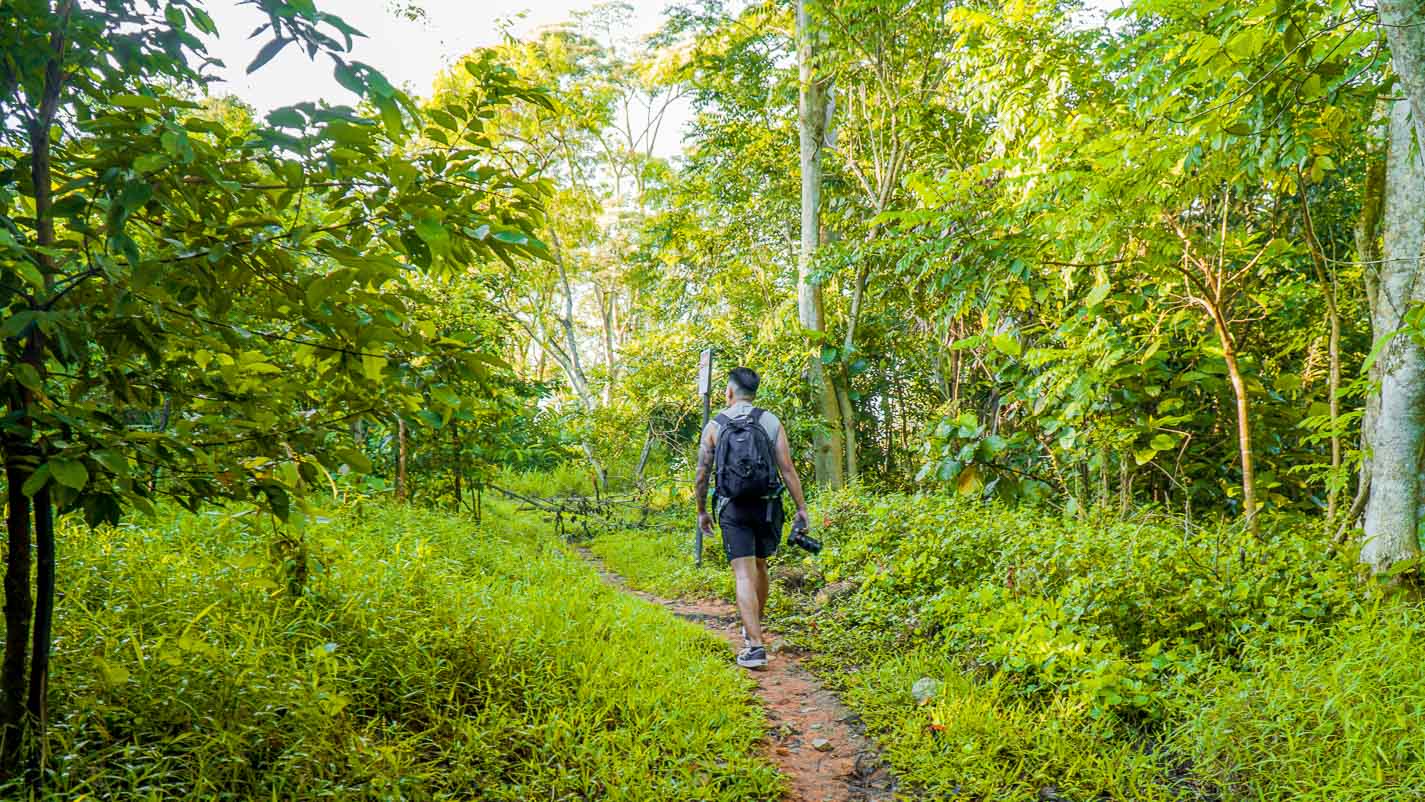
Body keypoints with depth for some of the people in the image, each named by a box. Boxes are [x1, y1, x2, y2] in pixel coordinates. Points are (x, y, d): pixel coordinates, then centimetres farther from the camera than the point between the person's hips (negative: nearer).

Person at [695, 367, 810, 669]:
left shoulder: (715, 425, 1)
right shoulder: (771, 422, 1)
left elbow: (702, 475, 3)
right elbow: (787, 468, -4)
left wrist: (701, 511, 15)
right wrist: (801, 506, 3)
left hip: (733, 508, -2)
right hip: (768, 506, 2)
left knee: (744, 575, -5)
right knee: (760, 567, 21)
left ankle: (755, 646, -15)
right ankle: (754, 628, 38)